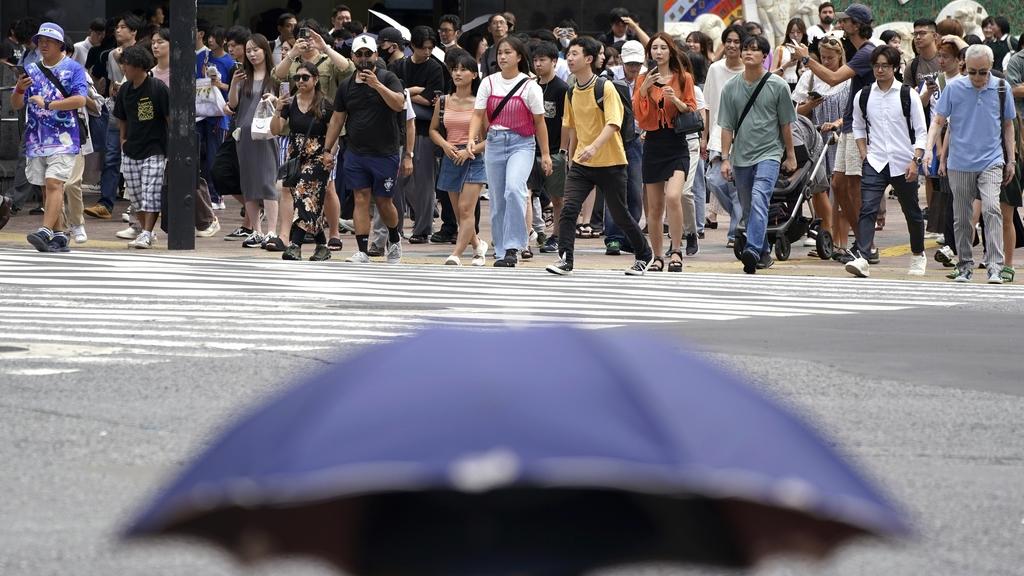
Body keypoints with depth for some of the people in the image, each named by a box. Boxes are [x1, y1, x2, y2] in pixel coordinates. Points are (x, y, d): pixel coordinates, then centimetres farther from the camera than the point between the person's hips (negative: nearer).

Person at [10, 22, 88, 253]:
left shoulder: (74, 68, 0)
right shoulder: (31, 70, 13)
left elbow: (80, 100, -13)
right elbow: (16, 105, 12)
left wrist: (48, 104, -17)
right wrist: (20, 89, -11)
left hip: (63, 138, -5)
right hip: (36, 138, 5)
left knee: (54, 184, -16)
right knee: (46, 188, 7)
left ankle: (45, 232, -26)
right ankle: (58, 236, 13)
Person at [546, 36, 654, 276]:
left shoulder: (605, 88, -13)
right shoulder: (572, 92, 6)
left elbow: (612, 123, -24)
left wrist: (594, 146, -39)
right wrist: (572, 156, 21)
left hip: (610, 163, -5)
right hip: (581, 164, 5)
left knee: (619, 215, 7)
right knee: (568, 209, -14)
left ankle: (644, 255, 27)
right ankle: (565, 259, -13)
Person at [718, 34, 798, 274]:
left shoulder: (777, 86, 0)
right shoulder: (731, 87, 6)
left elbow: (786, 124, 7)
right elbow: (727, 126, 8)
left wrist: (790, 156, 11)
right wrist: (725, 159, 3)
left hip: (768, 154, -4)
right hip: (741, 156, 4)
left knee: (759, 200, -23)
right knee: (748, 209, 10)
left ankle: (752, 250, -34)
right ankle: (763, 252, 25)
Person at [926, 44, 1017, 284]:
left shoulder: (1001, 88, 1)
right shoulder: (954, 88, -2)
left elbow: (1008, 125, 12)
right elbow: (938, 121, 4)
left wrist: (1011, 160, 12)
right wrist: (928, 149, -9)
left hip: (991, 162, -1)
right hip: (960, 163, 1)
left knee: (991, 209, -19)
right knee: (962, 218, 7)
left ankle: (995, 267, -21)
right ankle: (965, 266, 22)